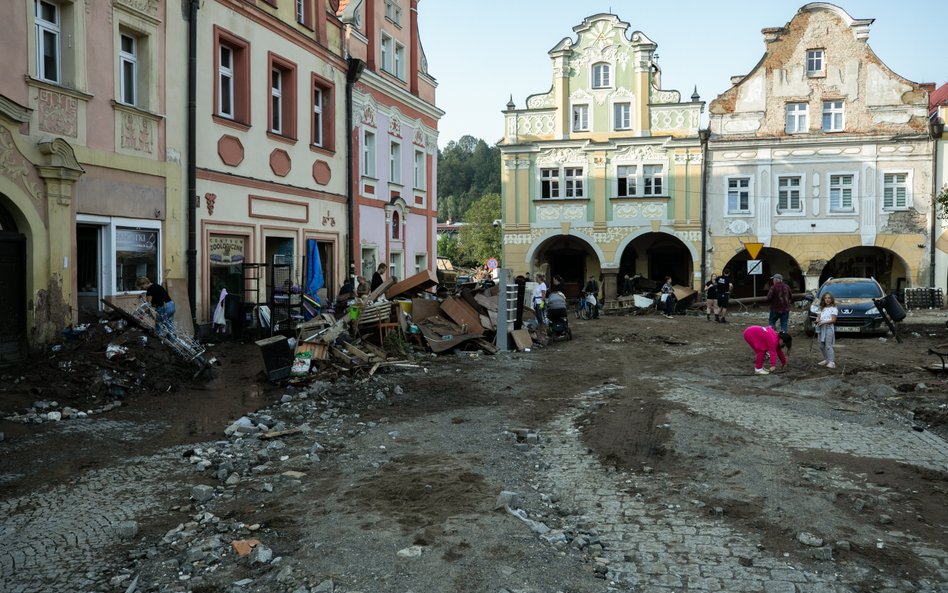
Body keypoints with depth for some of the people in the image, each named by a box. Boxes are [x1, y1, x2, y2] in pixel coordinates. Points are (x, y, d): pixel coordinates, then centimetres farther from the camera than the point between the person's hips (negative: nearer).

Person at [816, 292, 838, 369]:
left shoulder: (833, 308, -1)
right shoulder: (822, 309, 19)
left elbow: (833, 320, -8)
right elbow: (818, 317, 16)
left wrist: (823, 322, -18)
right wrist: (818, 320, -7)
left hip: (829, 327, -7)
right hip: (821, 328, 7)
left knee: (828, 345, -13)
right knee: (822, 345, 8)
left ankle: (831, 362, -15)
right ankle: (826, 359, 18)